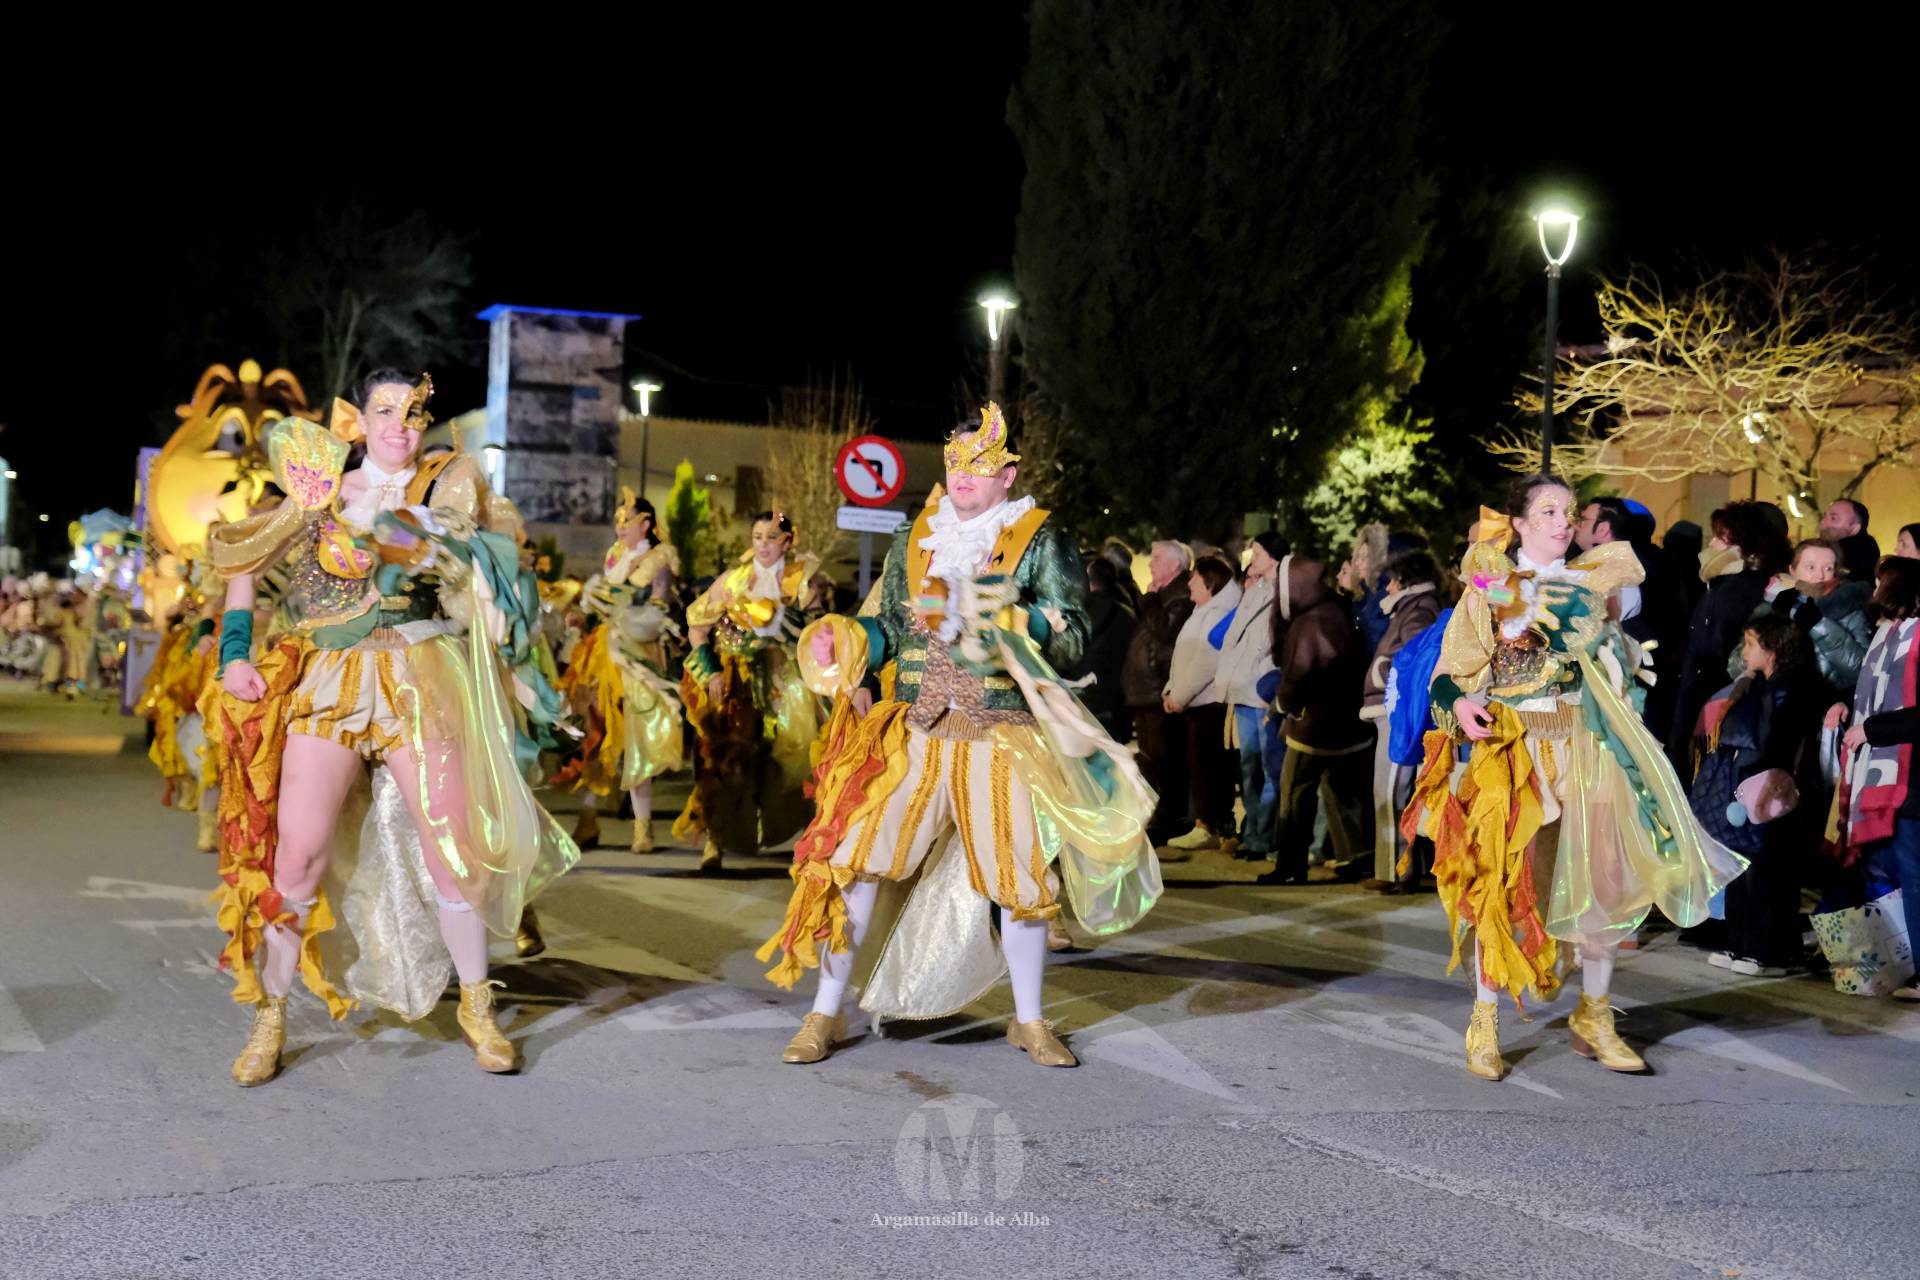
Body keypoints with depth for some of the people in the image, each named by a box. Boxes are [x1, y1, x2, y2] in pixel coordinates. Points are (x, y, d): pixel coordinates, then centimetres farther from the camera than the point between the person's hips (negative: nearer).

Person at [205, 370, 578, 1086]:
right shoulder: (320, 490, 10)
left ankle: (477, 1008, 17)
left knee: (449, 847, -1)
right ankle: (269, 1019, 11)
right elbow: (243, 561, 17)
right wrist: (235, 654, 6)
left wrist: (356, 512, -18)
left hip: (417, 683, -1)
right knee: (296, 852, -5)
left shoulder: (448, 483, 6)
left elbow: (442, 548, -11)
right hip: (325, 686, 1)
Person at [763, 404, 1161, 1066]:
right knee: (850, 861, -3)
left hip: (1001, 739, -2)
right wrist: (846, 644, -4)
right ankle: (825, 1014, 11)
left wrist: (1006, 619, -23)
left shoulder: (1041, 542, 2)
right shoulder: (916, 538, 12)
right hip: (913, 732, 2)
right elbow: (887, 626, 16)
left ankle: (1029, 1020, 24)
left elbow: (1071, 637, -6)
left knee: (1022, 876, 4)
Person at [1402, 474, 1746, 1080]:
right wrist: (1462, 705, -19)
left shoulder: (1590, 582, 11)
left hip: (1584, 746, 4)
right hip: (1511, 748, -4)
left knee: (1606, 876, 1)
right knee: (1504, 882, -5)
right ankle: (1484, 1023, 8)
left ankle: (1593, 1017, 17)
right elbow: (1452, 672, -2)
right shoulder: (1487, 589, 1)